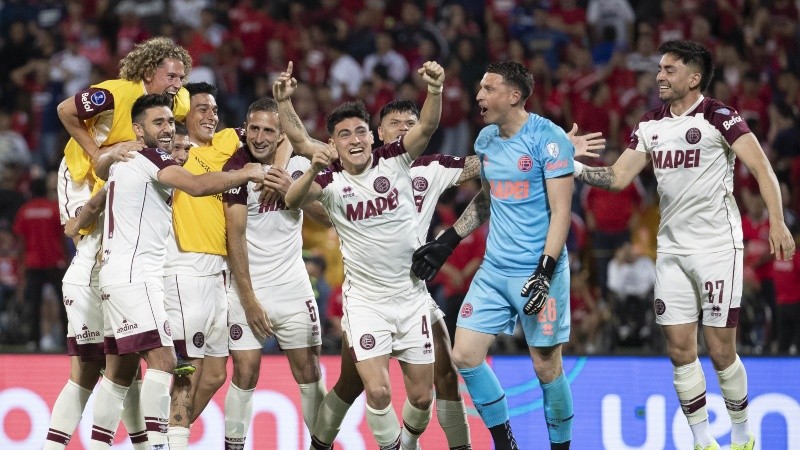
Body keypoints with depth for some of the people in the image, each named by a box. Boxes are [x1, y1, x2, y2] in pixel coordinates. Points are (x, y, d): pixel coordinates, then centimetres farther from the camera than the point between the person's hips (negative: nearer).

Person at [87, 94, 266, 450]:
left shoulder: (123, 160, 18)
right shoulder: (150, 159, -11)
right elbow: (197, 185, -24)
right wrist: (246, 174, -16)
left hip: (118, 275, 10)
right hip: (134, 276, -10)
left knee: (120, 372, 11)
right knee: (163, 360, -17)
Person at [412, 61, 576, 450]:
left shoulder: (548, 138, -12)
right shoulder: (485, 140, 9)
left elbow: (560, 210, -14)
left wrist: (546, 271, -22)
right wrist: (446, 242, 20)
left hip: (537, 272, -7)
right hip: (494, 269, 7)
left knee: (546, 366, -2)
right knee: (465, 356, 1)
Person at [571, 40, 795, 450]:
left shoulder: (717, 117, -10)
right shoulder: (649, 125, 8)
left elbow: (761, 168, -16)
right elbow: (619, 177, 10)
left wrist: (776, 222, -27)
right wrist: (576, 169, -4)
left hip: (717, 247, -6)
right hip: (671, 249, 6)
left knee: (720, 350, -3)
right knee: (680, 350, 3)